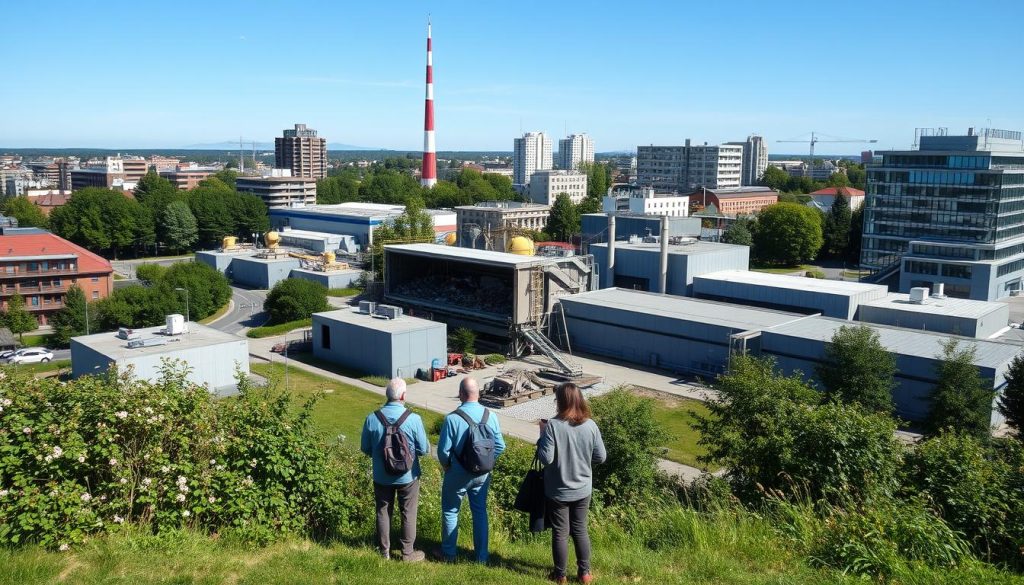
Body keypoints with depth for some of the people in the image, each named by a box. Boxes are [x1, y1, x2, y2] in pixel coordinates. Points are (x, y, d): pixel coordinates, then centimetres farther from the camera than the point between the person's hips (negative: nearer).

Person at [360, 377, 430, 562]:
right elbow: (424, 449, -12)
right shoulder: (413, 419, -20)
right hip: (407, 476, -2)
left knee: (383, 512, 18)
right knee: (408, 514, 14)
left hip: (381, 476, 2)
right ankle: (407, 553, 24)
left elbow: (366, 448, -2)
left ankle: (385, 551, 30)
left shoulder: (372, 418, -13)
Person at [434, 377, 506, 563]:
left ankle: (448, 553, 28)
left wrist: (446, 466, 4)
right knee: (480, 512, 17)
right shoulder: (491, 416, -9)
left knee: (450, 511, 15)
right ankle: (482, 555, 25)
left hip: (458, 474, -3)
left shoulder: (452, 418, -22)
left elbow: (443, 450, -16)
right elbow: (500, 446, -3)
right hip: (482, 474, 3)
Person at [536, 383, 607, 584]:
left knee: (560, 533, 12)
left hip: (558, 491, -3)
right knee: (580, 530, 19)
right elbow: (601, 457, -2)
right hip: (582, 490, 3)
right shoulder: (590, 426, -8)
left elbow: (546, 459, -22)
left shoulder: (552, 426, -21)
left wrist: (542, 435, -9)